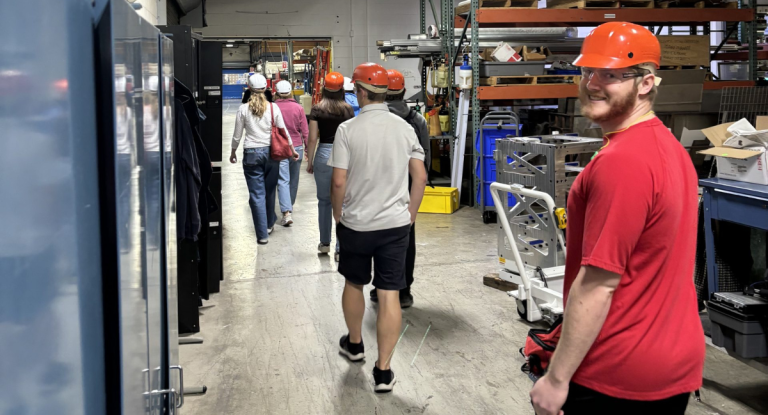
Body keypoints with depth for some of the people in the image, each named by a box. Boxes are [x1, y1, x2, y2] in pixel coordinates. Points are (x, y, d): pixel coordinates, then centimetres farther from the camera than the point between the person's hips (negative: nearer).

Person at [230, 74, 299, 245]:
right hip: (271, 152, 2)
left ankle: (262, 234, 2)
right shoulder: (273, 107, -2)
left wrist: (233, 152, 17)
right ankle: (269, 224, 35)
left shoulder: (243, 109, -4)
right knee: (270, 190, 18)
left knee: (257, 194, 1)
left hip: (252, 154, -2)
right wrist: (292, 149, 14)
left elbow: (237, 135, 1)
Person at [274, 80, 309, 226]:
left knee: (283, 181, -3)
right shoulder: (298, 108, -4)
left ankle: (286, 212, -16)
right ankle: (289, 206, 35)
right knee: (293, 180, 18)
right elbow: (305, 131, -1)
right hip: (296, 148, 2)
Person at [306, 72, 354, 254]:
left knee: (324, 200, 13)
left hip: (324, 154, 0)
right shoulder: (347, 109, -1)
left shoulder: (317, 110, -2)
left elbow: (313, 139, -4)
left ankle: (325, 243, 20)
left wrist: (310, 161, 6)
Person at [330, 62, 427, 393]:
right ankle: (383, 371, 3)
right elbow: (420, 177, 1)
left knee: (354, 284, 21)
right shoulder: (404, 128, 0)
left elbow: (339, 182, -12)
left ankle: (355, 344, 41)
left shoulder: (348, 130, -10)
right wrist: (410, 214, 13)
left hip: (356, 224, -1)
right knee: (389, 295, 2)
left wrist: (338, 215, 4)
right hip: (396, 224, 2)